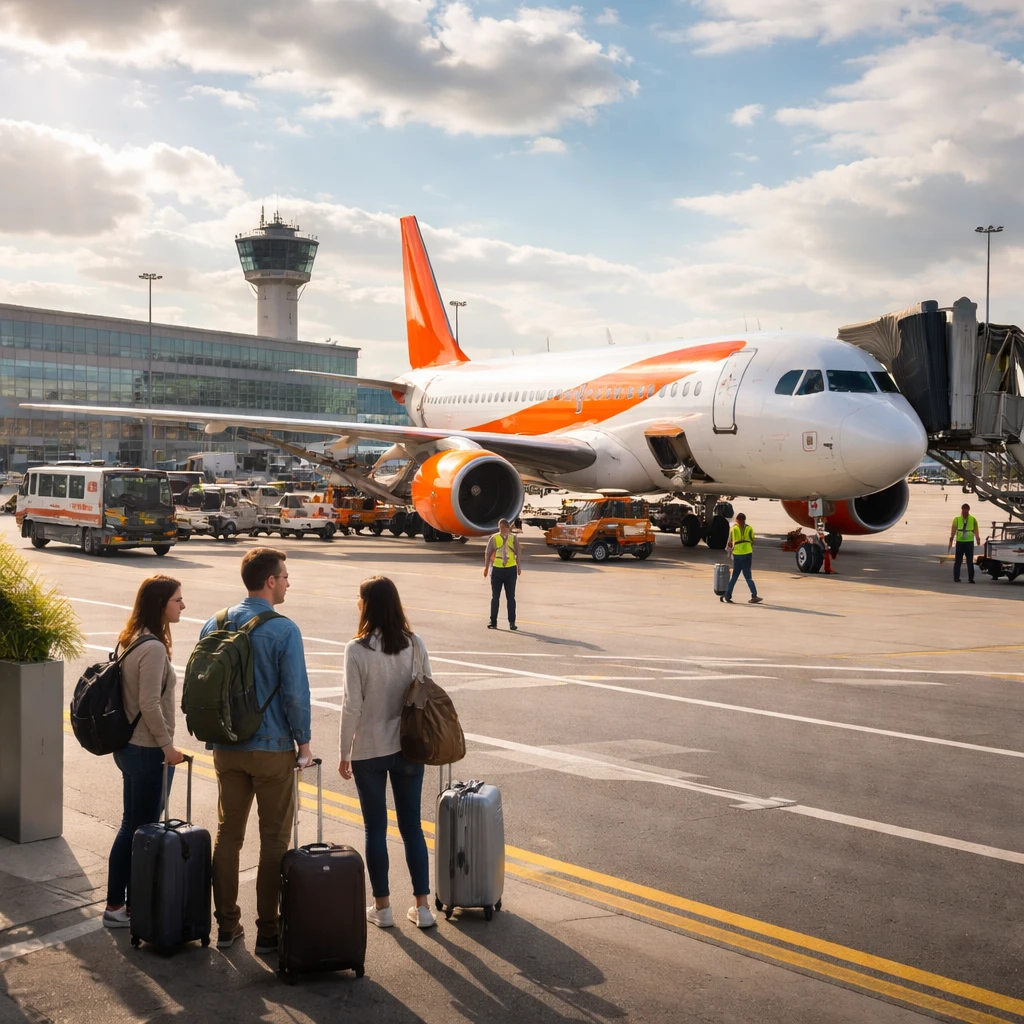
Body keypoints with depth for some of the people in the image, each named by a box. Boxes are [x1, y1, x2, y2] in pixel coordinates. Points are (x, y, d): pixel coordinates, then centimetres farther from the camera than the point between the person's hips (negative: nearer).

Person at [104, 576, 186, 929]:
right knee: (142, 830, 2)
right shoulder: (153, 648, -21)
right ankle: (126, 906, 11)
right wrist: (167, 745, -14)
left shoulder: (130, 640, 9)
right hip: (147, 750, -9)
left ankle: (118, 902, 24)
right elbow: (149, 704, -24)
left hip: (129, 745, 9)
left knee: (132, 827, 16)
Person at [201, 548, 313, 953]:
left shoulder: (214, 625, 3)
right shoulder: (284, 630, -15)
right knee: (274, 839, 5)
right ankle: (268, 930, 9)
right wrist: (303, 741, -3)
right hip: (272, 749, -5)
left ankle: (226, 924, 20)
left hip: (226, 748, 5)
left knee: (227, 833, 15)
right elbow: (296, 692, -15)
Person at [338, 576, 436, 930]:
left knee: (375, 829, 9)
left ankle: (382, 907, 17)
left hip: (369, 751, -3)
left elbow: (352, 706, -12)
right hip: (409, 748, 3)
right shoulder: (415, 645, -4)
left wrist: (345, 752, -2)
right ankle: (422, 906, 13)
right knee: (412, 826, 11)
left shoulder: (357, 650, -14)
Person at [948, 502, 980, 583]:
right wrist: (951, 541, -1)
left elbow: (976, 531, -1)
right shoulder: (957, 519, 4)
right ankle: (956, 577, 9)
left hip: (969, 542, 0)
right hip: (959, 542, 0)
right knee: (958, 561, 3)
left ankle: (971, 578, 3)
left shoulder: (973, 520, 4)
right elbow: (953, 530, 3)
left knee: (970, 561, 1)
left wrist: (978, 538, -17)